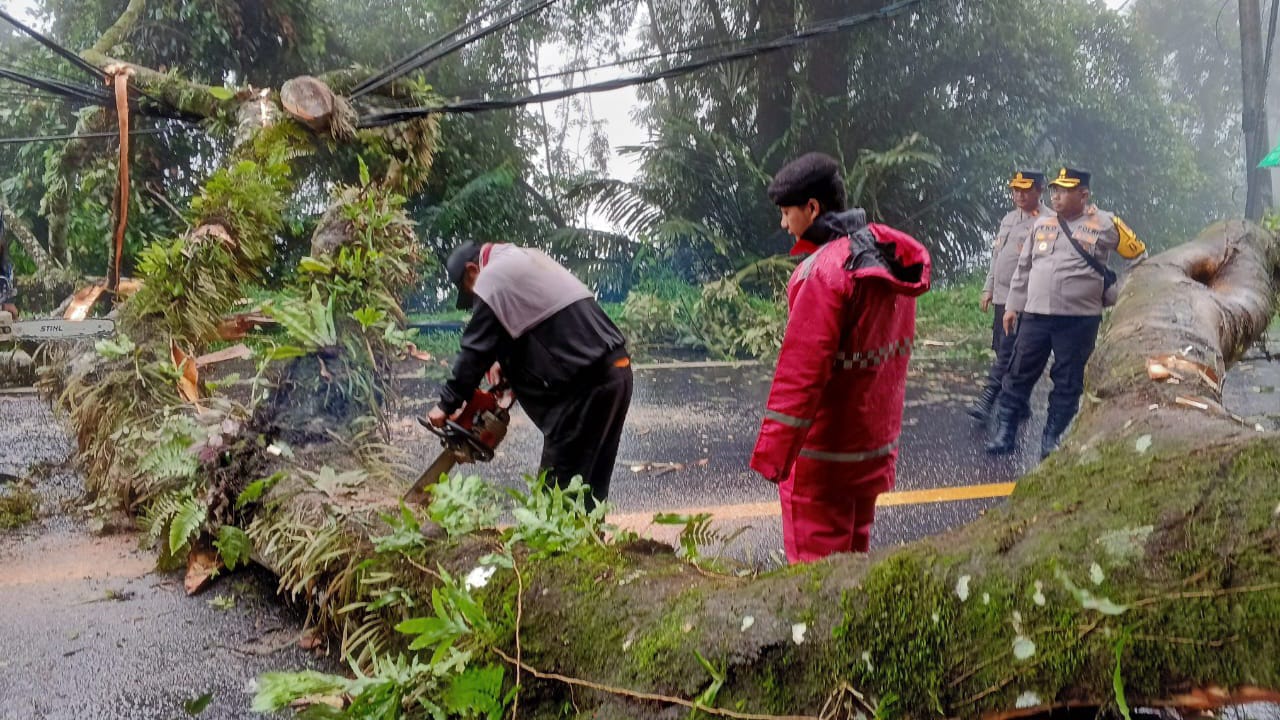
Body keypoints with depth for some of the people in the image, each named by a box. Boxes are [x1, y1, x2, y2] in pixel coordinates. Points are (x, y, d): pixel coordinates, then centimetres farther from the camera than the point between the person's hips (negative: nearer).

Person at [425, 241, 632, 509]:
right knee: (591, 484, 14)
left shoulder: (491, 279, -2)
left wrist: (446, 404, 9)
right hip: (617, 369, 9)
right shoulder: (530, 258, 24)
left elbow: (476, 351, -1)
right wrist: (507, 371, 23)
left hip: (585, 383, -9)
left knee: (559, 486, -3)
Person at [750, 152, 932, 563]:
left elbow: (801, 371, -25)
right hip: (876, 445, 9)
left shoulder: (824, 271, -22)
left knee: (815, 564, 4)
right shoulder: (888, 255, 4)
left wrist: (771, 452, -20)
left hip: (823, 456, -9)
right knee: (853, 553, 22)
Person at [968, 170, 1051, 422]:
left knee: (1008, 352, -10)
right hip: (1001, 296, 8)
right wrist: (988, 289, 18)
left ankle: (987, 399, -9)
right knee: (1003, 350, 11)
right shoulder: (1008, 219, 16)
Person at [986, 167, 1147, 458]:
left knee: (1068, 383, 4)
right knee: (1019, 374, 3)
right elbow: (1024, 268, 15)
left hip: (1080, 320, -3)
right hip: (1035, 316, 3)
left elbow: (1139, 257, 9)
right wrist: (1013, 305, 12)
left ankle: (1053, 438, 15)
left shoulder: (1105, 224, -1)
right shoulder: (1042, 224, 11)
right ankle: (1005, 432, 10)